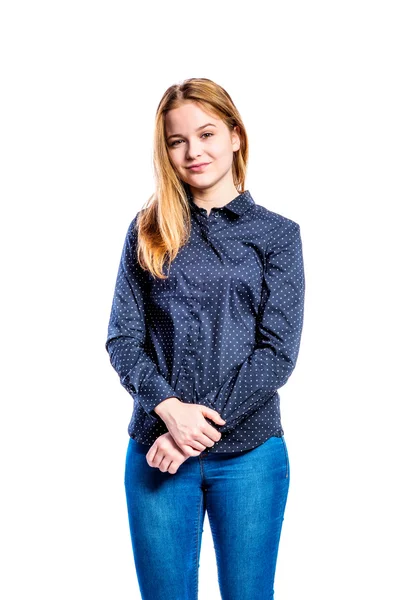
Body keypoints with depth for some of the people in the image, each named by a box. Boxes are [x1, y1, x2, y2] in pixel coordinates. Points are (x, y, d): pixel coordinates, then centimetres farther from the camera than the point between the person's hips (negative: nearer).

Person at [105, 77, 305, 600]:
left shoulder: (277, 234, 2)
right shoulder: (148, 230, 7)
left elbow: (279, 351, -5)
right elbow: (122, 339, 2)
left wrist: (203, 425, -13)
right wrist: (169, 408, -15)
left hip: (248, 451, -1)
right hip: (156, 447, 1)